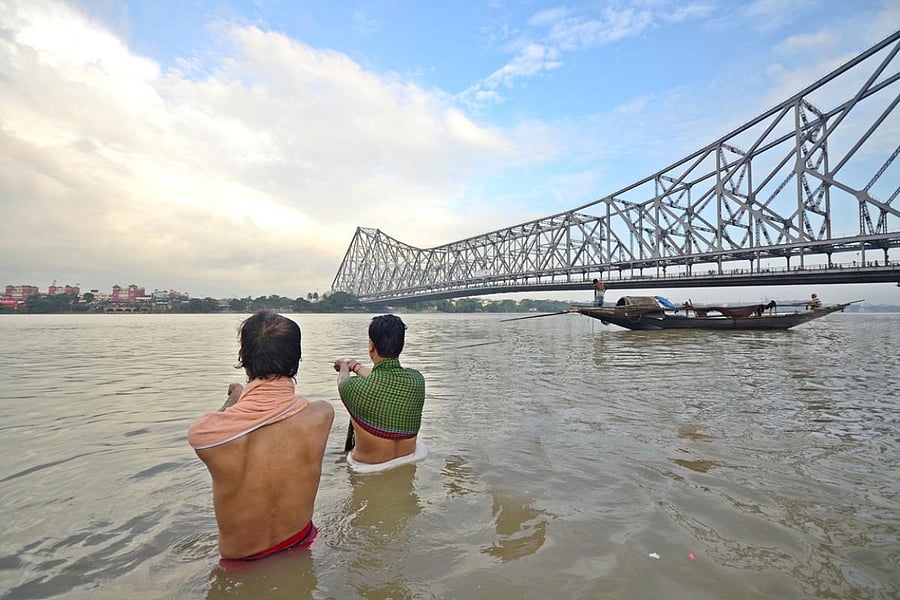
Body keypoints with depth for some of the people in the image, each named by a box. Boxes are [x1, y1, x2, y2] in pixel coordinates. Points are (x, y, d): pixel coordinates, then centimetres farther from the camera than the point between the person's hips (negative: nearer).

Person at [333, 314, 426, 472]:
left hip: (369, 467, -3)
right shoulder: (417, 379, -18)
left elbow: (343, 381, 0)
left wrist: (344, 367, 23)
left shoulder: (356, 387, -28)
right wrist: (355, 366, 22)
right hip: (409, 459, 3)